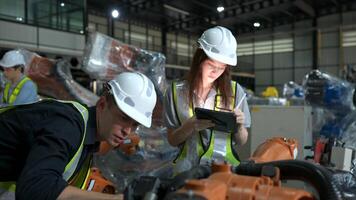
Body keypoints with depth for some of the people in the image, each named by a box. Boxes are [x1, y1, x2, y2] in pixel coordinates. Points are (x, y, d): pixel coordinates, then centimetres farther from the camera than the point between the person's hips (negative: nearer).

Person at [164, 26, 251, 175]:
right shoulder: (176, 92, 1)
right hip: (188, 168, 0)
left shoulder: (234, 91, 2)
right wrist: (191, 125, -13)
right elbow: (172, 140, 5)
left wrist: (239, 125, -11)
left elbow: (241, 141, 9)